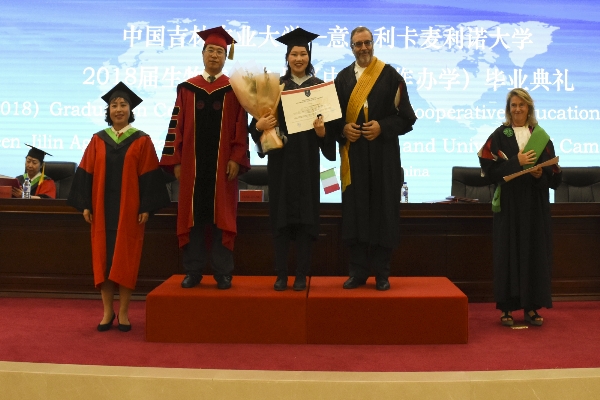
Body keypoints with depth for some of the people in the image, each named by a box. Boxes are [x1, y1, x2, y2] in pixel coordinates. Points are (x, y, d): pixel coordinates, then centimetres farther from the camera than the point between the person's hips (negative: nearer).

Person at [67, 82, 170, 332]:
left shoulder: (141, 141, 0)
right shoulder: (98, 140, 7)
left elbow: (148, 177, -4)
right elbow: (86, 174, 6)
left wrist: (146, 207, -10)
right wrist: (85, 205, -1)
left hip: (129, 209, -2)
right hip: (102, 208, 3)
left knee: (126, 258, 0)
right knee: (103, 257, 3)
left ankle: (123, 312, 9)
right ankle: (108, 311, 13)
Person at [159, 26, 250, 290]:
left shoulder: (234, 90, 5)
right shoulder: (187, 88, 8)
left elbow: (241, 127, 0)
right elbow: (176, 125, 6)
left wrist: (237, 159, -9)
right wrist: (175, 160, -1)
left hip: (222, 165, -1)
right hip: (192, 164, 2)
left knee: (222, 217, 2)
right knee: (193, 216, 5)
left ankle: (223, 273, 9)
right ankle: (193, 271, 13)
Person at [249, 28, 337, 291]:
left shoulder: (320, 86, 6)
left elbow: (330, 124, 1)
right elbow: (261, 118, 5)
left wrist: (322, 131, -20)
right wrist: (259, 126, -17)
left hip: (307, 159, -1)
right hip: (280, 158, 1)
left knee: (306, 214, 0)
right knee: (281, 214, 2)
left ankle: (302, 275, 9)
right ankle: (281, 274, 9)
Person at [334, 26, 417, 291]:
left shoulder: (390, 76, 2)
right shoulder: (343, 78, 11)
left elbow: (406, 116, 0)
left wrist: (382, 126, -14)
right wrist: (343, 128, -8)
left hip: (383, 155, -2)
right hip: (354, 155, 2)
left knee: (383, 210, 1)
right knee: (355, 211, 2)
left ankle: (382, 273, 11)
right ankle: (358, 272, 11)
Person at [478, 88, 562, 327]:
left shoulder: (541, 136, 9)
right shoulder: (499, 135, 2)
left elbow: (554, 172, 6)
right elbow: (490, 168, -7)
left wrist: (541, 174, -13)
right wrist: (517, 162, -16)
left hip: (535, 204, 2)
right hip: (509, 203, -2)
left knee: (534, 251, 2)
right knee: (509, 251, -3)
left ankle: (531, 307, 11)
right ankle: (507, 307, 3)